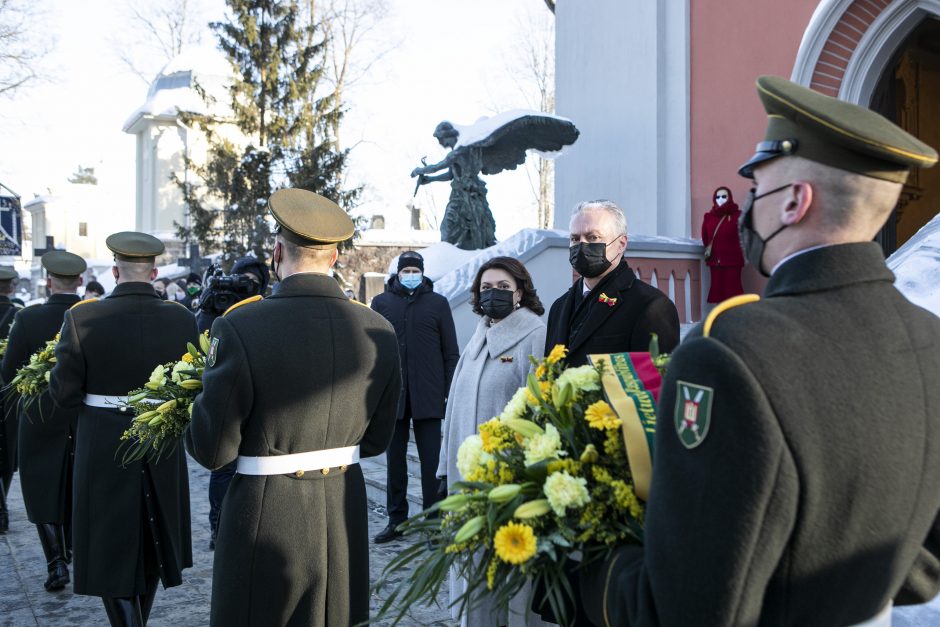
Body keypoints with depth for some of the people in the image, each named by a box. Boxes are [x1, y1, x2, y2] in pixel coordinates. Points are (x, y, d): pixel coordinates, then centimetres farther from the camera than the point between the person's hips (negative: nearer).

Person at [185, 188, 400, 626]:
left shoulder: (238, 328, -18)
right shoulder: (378, 331, -4)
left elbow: (213, 451, -13)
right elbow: (376, 439, 6)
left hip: (268, 517, -4)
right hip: (346, 516, 4)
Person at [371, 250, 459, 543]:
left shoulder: (438, 303, 6)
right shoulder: (381, 303, 8)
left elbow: (451, 352, 6)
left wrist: (448, 394, -1)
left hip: (428, 397, -1)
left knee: (432, 462, 0)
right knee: (394, 461, 10)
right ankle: (397, 519, 21)